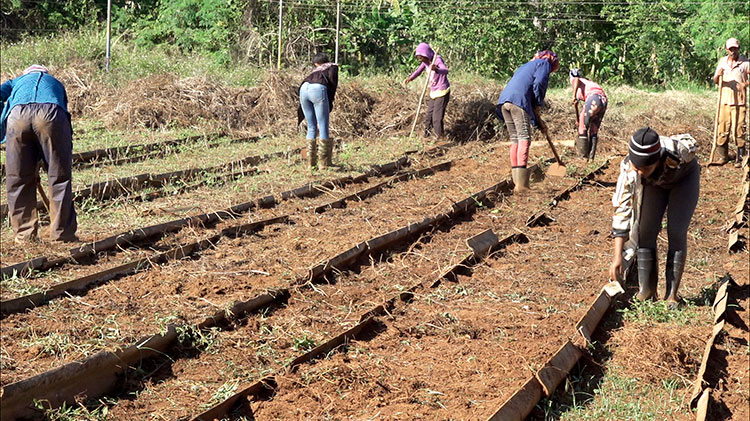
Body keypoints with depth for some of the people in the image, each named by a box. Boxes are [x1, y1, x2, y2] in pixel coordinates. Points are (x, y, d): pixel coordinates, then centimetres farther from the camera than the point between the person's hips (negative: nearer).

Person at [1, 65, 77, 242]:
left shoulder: (16, 82, 38)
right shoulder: (55, 84, 40)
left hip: (17, 115, 0)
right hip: (51, 114, 0)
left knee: (18, 180, 11)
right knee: (60, 178, 8)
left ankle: (24, 234, 14)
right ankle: (63, 233, 8)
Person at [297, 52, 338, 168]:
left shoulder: (315, 71, 40)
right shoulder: (333, 66, 27)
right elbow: (332, 78, 2)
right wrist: (331, 97, 12)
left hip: (304, 89, 5)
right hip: (318, 89, -5)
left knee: (311, 128, 16)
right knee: (324, 128, 2)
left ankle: (311, 161, 18)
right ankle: (324, 162, 3)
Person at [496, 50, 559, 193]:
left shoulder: (525, 66, 39)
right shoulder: (545, 63, 15)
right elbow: (538, 84, -4)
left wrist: (538, 120, 35)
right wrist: (537, 105, 7)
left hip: (504, 100, 8)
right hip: (519, 100, -8)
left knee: (515, 139, 10)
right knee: (524, 138, -12)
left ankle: (517, 181, 7)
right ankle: (521, 183, -24)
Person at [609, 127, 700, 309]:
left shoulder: (678, 152, -44)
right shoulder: (629, 170, -38)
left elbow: (690, 141, -17)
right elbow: (622, 211, -33)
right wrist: (618, 256, -36)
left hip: (684, 177, -1)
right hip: (655, 183, 2)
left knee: (676, 232, -14)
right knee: (646, 231, -11)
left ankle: (672, 295, -8)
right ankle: (646, 290, -1)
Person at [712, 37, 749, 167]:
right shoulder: (723, 61, 8)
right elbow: (715, 81, 10)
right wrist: (718, 75, -13)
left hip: (739, 101, -3)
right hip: (724, 100, 3)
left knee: (739, 129, -2)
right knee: (723, 129, 3)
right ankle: (722, 156, 10)